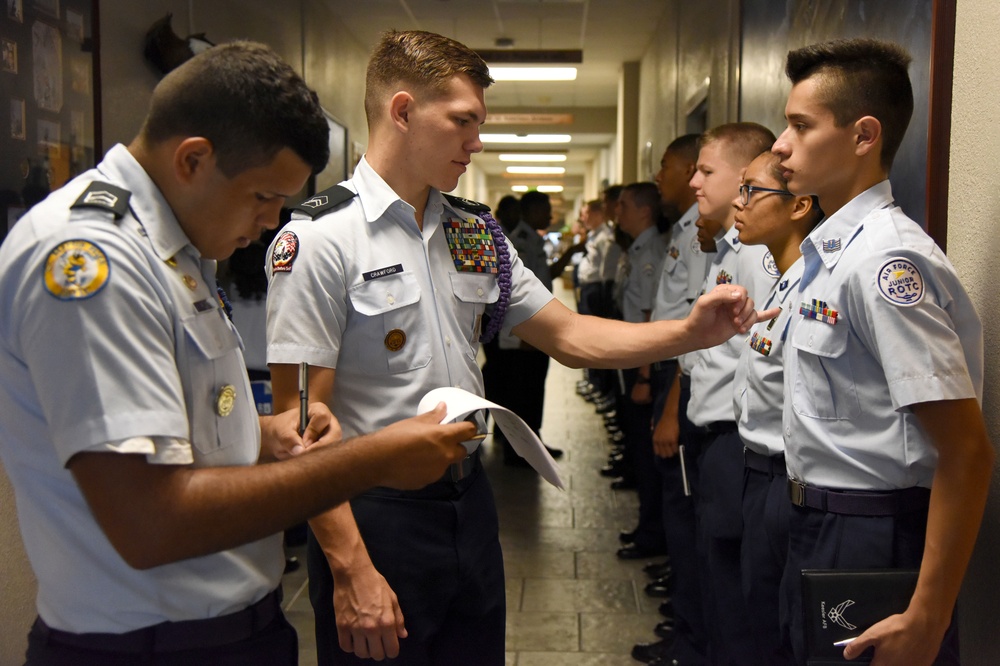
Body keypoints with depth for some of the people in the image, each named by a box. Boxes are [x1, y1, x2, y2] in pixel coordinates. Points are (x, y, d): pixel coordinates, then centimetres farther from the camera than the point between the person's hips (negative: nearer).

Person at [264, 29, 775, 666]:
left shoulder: (476, 234, 7)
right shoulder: (321, 237, -14)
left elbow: (569, 335, 9)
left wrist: (691, 331, -5)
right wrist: (351, 569, -19)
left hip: (469, 500, 7)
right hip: (373, 512, -6)